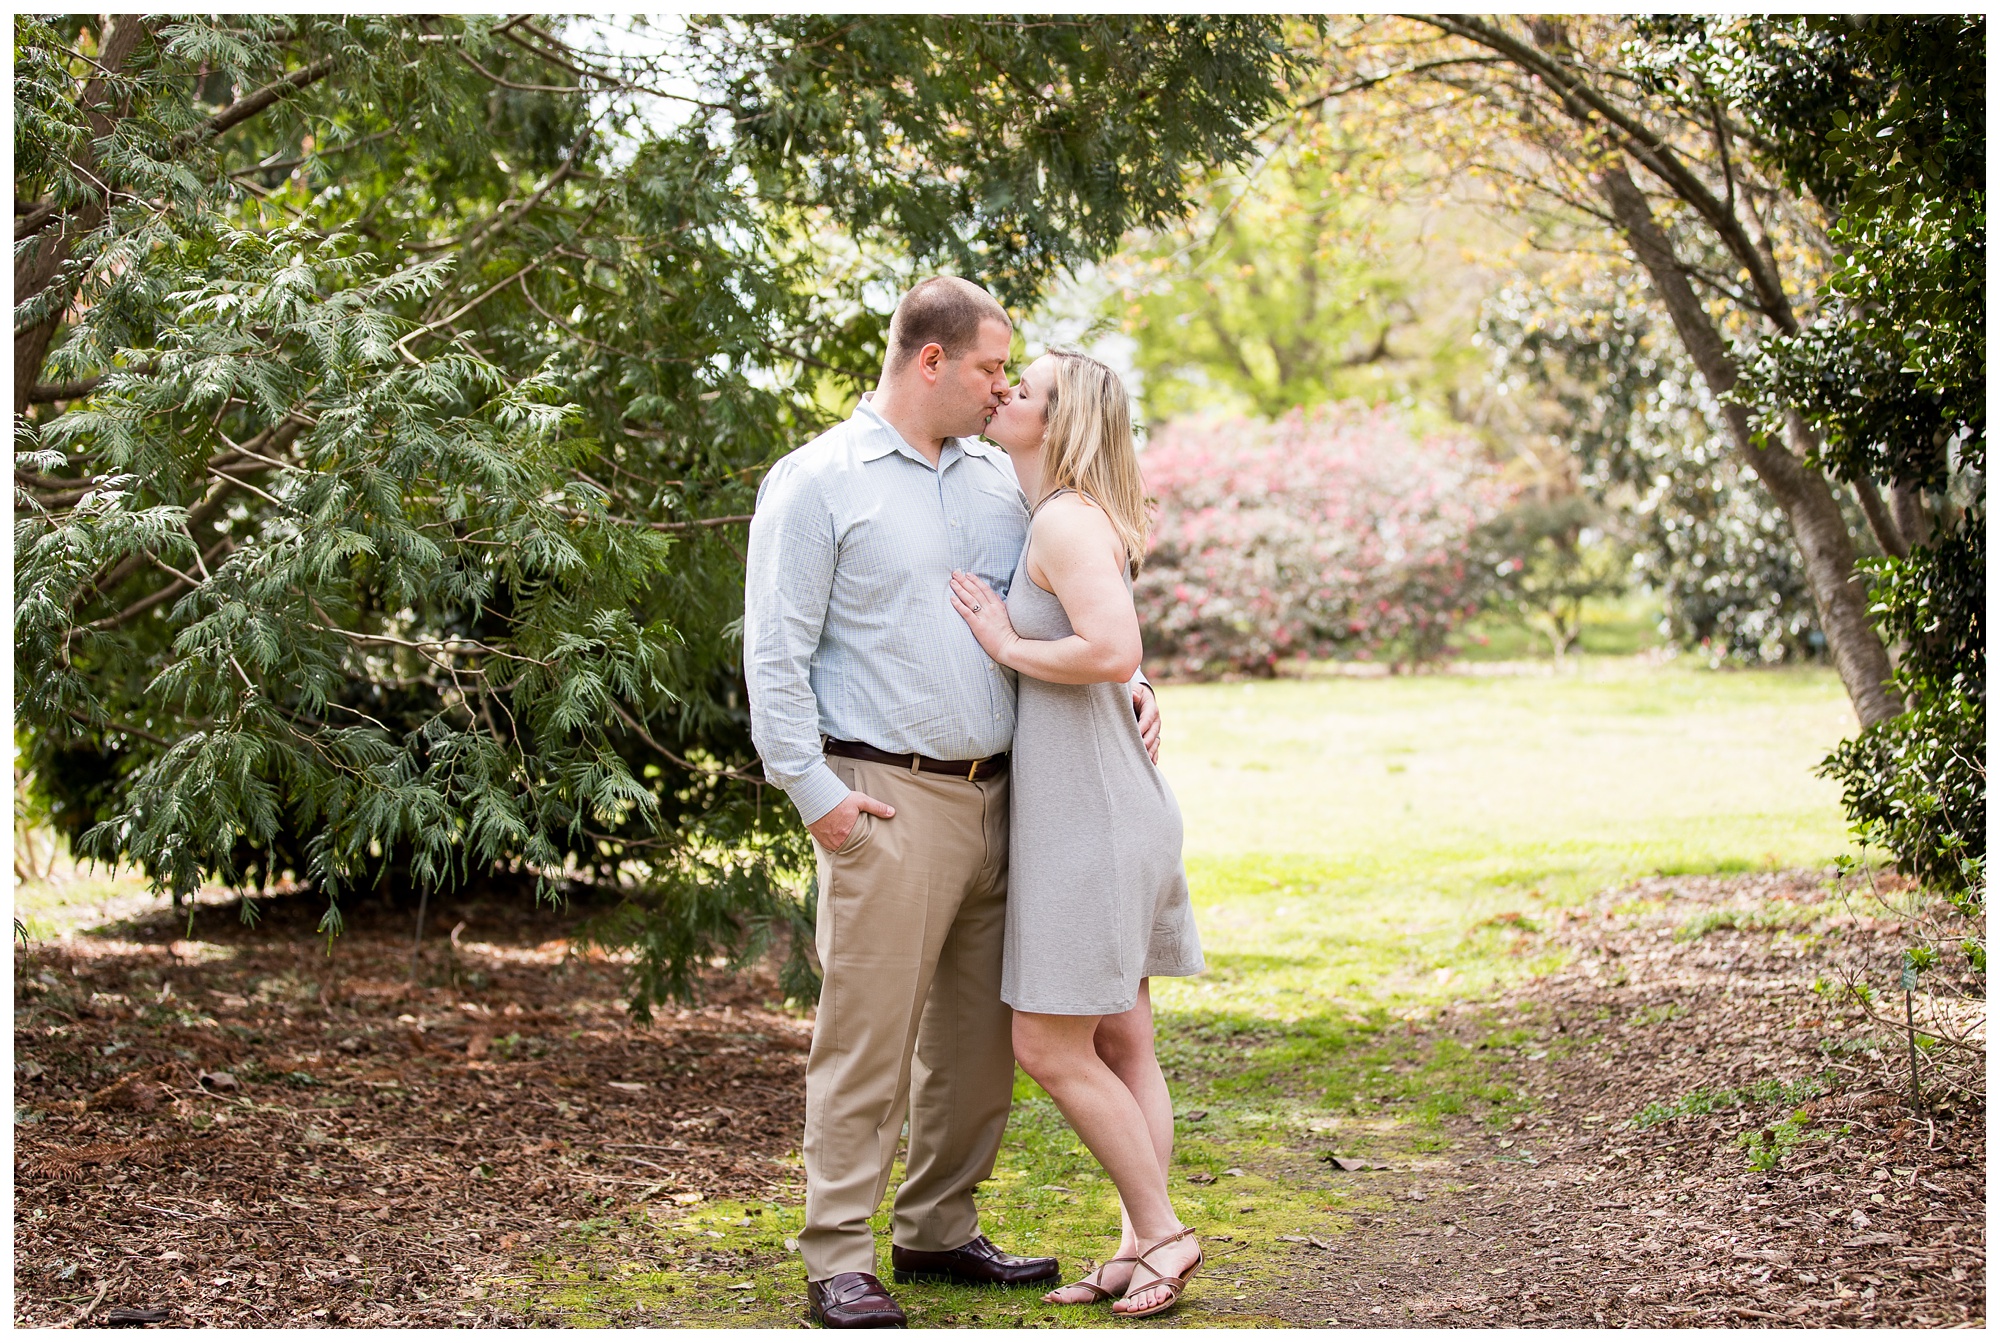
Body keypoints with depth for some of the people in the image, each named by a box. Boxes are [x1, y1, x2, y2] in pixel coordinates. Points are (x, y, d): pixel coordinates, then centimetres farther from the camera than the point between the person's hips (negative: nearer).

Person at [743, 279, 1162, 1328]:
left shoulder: (997, 479, 16)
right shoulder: (819, 482, -4)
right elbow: (776, 658, -7)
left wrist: (1126, 683, 7)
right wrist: (815, 792, -13)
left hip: (993, 797, 7)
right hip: (888, 801, -7)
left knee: (979, 1034, 11)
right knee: (869, 1032, -7)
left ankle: (938, 1230, 23)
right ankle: (838, 1261, -1)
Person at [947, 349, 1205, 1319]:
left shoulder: (1069, 521, -15)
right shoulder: (1052, 521, 15)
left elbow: (1114, 651, -28)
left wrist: (1006, 644, -15)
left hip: (1089, 815, -10)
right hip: (1110, 810, 10)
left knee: (1050, 1047, -3)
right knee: (1120, 1043, 10)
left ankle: (1161, 1234, 5)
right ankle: (1140, 1247, 15)